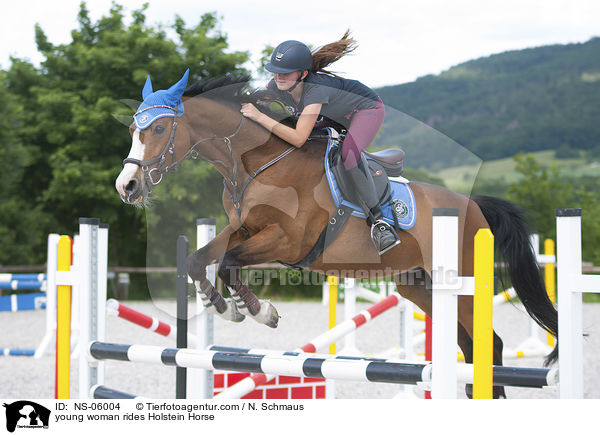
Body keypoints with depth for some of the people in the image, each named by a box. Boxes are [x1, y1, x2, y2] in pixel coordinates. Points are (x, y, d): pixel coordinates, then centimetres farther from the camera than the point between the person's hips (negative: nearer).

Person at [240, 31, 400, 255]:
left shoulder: (316, 89, -42)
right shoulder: (277, 85, -21)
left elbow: (299, 138, -48)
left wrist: (260, 117, -46)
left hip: (367, 109, -8)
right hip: (332, 115, 8)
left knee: (349, 154, -33)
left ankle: (378, 221, -21)